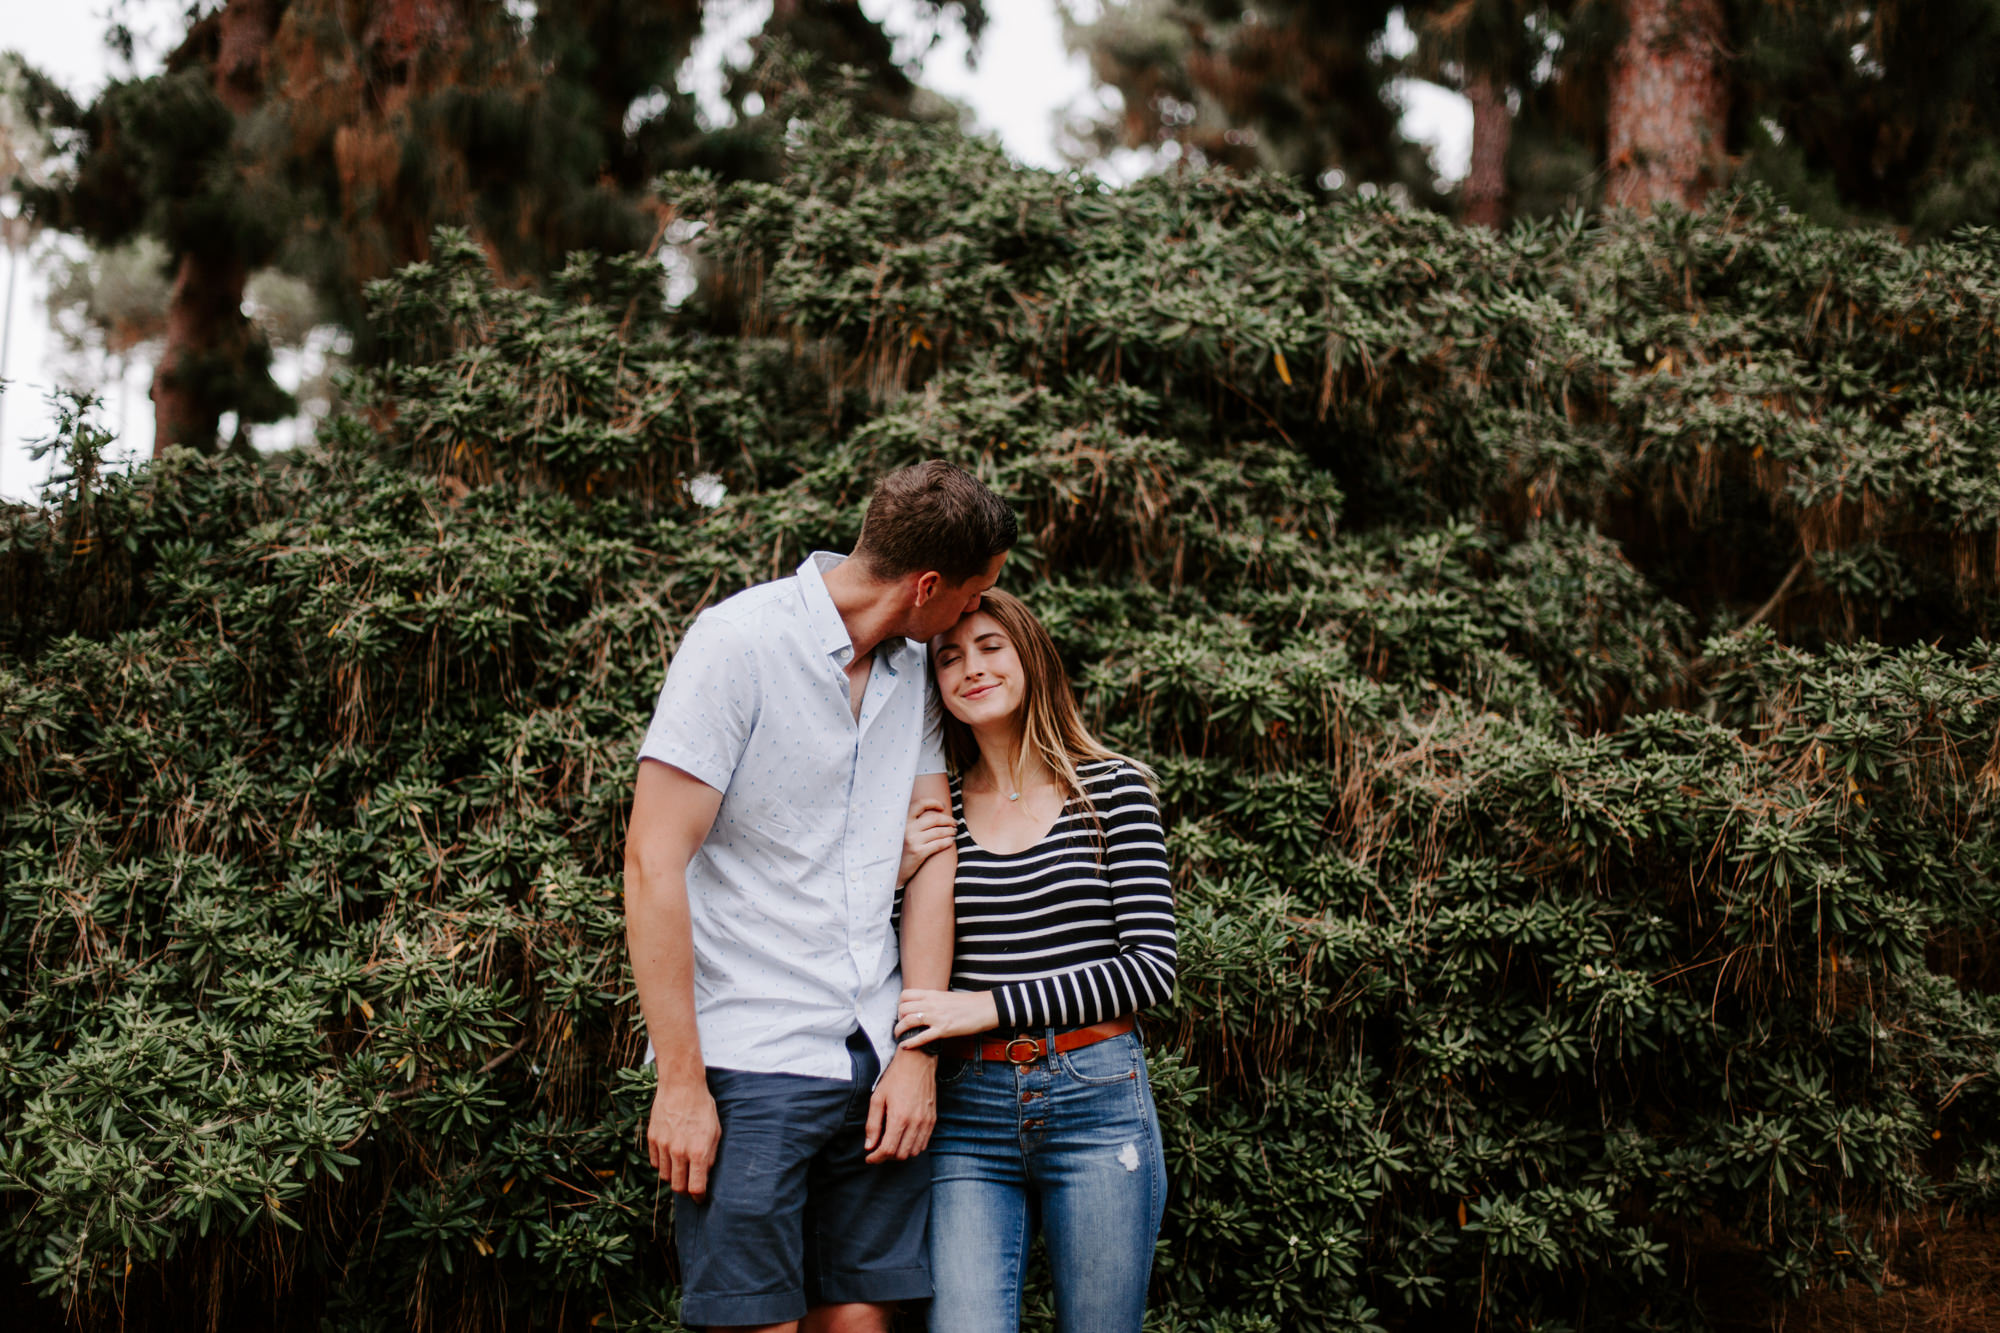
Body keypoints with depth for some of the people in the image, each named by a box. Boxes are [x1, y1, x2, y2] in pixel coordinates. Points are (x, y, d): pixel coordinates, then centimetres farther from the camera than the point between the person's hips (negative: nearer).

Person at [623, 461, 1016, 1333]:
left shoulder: (913, 669, 12)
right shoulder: (737, 643, -9)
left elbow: (930, 860, 11)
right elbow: (653, 864, -12)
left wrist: (917, 1055, 1)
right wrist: (680, 1081, -14)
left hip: (874, 1064, 6)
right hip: (750, 1061, -6)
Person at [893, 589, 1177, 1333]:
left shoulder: (1113, 789, 3)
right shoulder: (934, 814, 9)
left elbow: (1152, 965, -5)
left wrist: (992, 1007, -12)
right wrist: (900, 879, -5)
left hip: (1096, 1101, -1)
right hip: (968, 1107, 1)